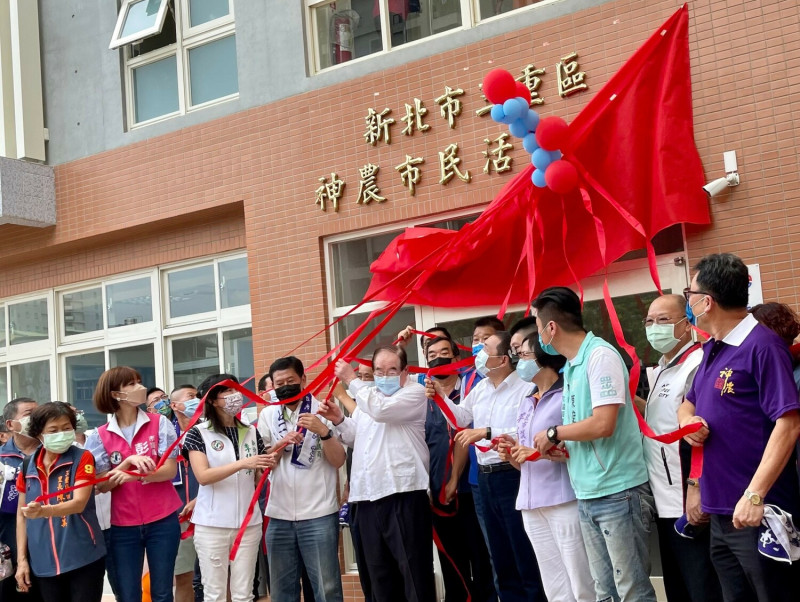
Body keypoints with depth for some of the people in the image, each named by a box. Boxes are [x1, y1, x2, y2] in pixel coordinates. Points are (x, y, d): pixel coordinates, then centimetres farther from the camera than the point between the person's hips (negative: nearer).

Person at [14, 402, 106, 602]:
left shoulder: (82, 458, -6)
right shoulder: (28, 465, 5)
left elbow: (79, 503, -18)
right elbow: (21, 514, 12)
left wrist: (42, 511, -35)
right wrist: (21, 559, 6)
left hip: (83, 560, -4)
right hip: (44, 564, 4)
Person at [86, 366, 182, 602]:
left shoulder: (159, 423, -2)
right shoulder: (99, 436, 0)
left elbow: (170, 470, -7)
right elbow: (102, 485, -4)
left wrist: (137, 475, -24)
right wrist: (129, 461, -19)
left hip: (162, 521, -1)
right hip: (123, 526, 1)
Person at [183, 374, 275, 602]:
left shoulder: (251, 432, 9)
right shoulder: (199, 433, -4)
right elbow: (202, 476, -15)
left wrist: (268, 465, -8)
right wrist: (242, 463, -24)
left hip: (248, 523, 4)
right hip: (212, 525, -3)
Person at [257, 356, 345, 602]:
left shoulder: (322, 411, 0)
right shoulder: (268, 415, 9)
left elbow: (338, 461, -5)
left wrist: (324, 431, -21)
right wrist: (281, 444, -11)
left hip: (319, 514, -3)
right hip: (279, 515, 3)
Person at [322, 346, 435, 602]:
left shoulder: (415, 392, -3)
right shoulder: (367, 397, 21)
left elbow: (382, 410, -20)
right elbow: (355, 439, 26)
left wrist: (351, 380, -10)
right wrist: (339, 420, 7)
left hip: (403, 492, -7)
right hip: (368, 495, 8)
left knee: (414, 570, -6)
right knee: (379, 572, 13)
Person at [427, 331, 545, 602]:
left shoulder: (524, 388, -16)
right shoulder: (479, 389, 12)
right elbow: (461, 418, 25)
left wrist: (486, 433, -23)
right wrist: (441, 396, 11)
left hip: (513, 477, -9)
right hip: (485, 477, 9)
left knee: (526, 556, -1)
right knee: (500, 556, 17)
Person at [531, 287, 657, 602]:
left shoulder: (601, 355, -13)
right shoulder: (570, 366, 12)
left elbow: (602, 424, -21)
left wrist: (553, 434, -9)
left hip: (617, 491, -8)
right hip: (587, 494, 8)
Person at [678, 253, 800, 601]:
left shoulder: (762, 346, -14)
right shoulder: (711, 350, 13)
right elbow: (688, 403, 27)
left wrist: (755, 495, -26)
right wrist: (687, 420, 1)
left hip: (760, 513, -9)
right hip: (721, 512, 9)